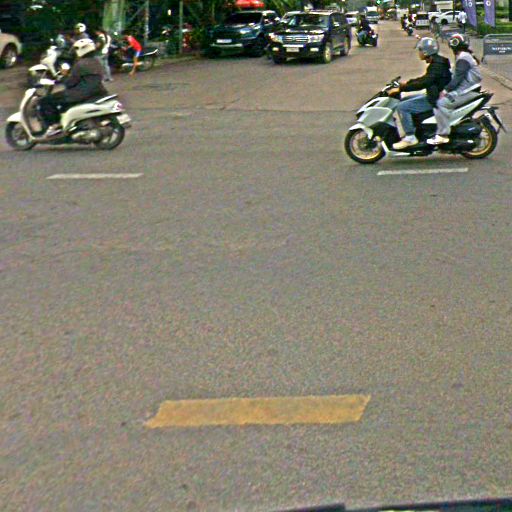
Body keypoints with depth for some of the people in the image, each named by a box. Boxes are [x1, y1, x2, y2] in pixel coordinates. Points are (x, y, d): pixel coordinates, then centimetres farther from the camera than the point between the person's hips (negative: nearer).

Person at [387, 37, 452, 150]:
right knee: (404, 100, 18)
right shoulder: (435, 63, 13)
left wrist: (400, 89, -26)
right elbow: (426, 78, 29)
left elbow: (423, 83, -28)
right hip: (433, 96, 11)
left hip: (435, 100, -11)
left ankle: (409, 137, -18)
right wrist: (407, 82, 24)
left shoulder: (437, 65, -20)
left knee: (402, 107, -18)